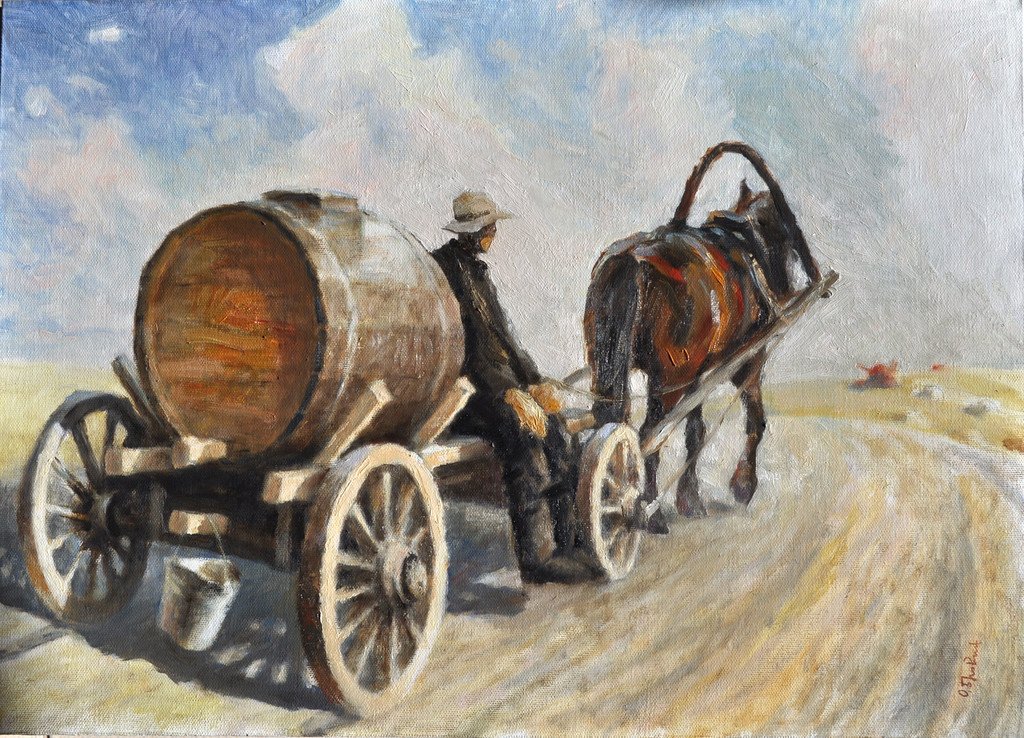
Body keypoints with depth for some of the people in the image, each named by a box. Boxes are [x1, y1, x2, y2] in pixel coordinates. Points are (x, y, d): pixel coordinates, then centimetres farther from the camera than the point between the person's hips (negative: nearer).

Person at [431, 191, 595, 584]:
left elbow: (502, 334, 19)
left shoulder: (477, 271, 18)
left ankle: (566, 545, -8)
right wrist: (509, 392, -23)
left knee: (553, 426, -10)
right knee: (522, 430, -31)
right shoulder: (440, 270, -10)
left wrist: (535, 381, 4)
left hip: (492, 383, 9)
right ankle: (533, 559, -28)